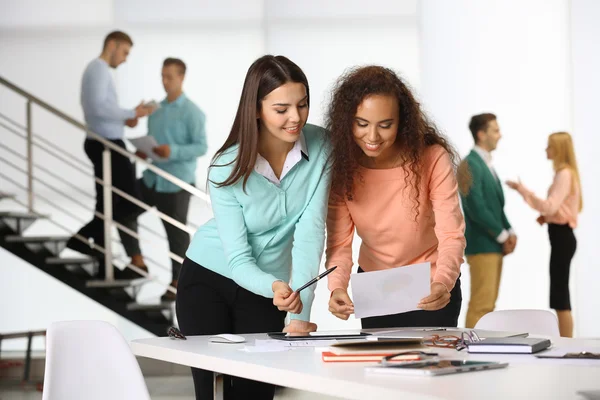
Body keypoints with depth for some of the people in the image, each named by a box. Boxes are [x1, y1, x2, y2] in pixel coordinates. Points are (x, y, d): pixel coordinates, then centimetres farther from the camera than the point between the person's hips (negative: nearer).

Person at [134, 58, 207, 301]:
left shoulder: (192, 112, -11)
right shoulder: (156, 109, 10)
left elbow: (202, 146, -16)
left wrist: (173, 152, -29)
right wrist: (143, 151, -4)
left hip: (177, 183, -7)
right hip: (151, 179, 7)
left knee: (176, 233, 2)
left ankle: (178, 282, 15)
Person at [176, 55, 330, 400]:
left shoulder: (320, 147, -16)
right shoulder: (227, 168, -21)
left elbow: (311, 231, -20)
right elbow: (238, 260, -21)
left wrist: (301, 313, -29)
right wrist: (275, 288, -44)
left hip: (267, 290, 2)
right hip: (208, 280, -2)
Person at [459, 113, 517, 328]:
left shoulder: (486, 164, 16)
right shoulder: (471, 164, -13)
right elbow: (476, 208, -20)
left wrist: (509, 231, 4)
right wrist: (502, 235, -12)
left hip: (494, 245, 9)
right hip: (482, 245, -9)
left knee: (488, 302, 10)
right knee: (481, 303, -10)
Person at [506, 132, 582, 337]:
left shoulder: (564, 174, -16)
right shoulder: (566, 173, 15)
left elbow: (550, 206, -24)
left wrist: (522, 190, -23)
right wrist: (546, 217, 7)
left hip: (562, 236, -10)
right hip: (561, 235, 10)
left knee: (560, 293, -7)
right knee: (559, 292, 12)